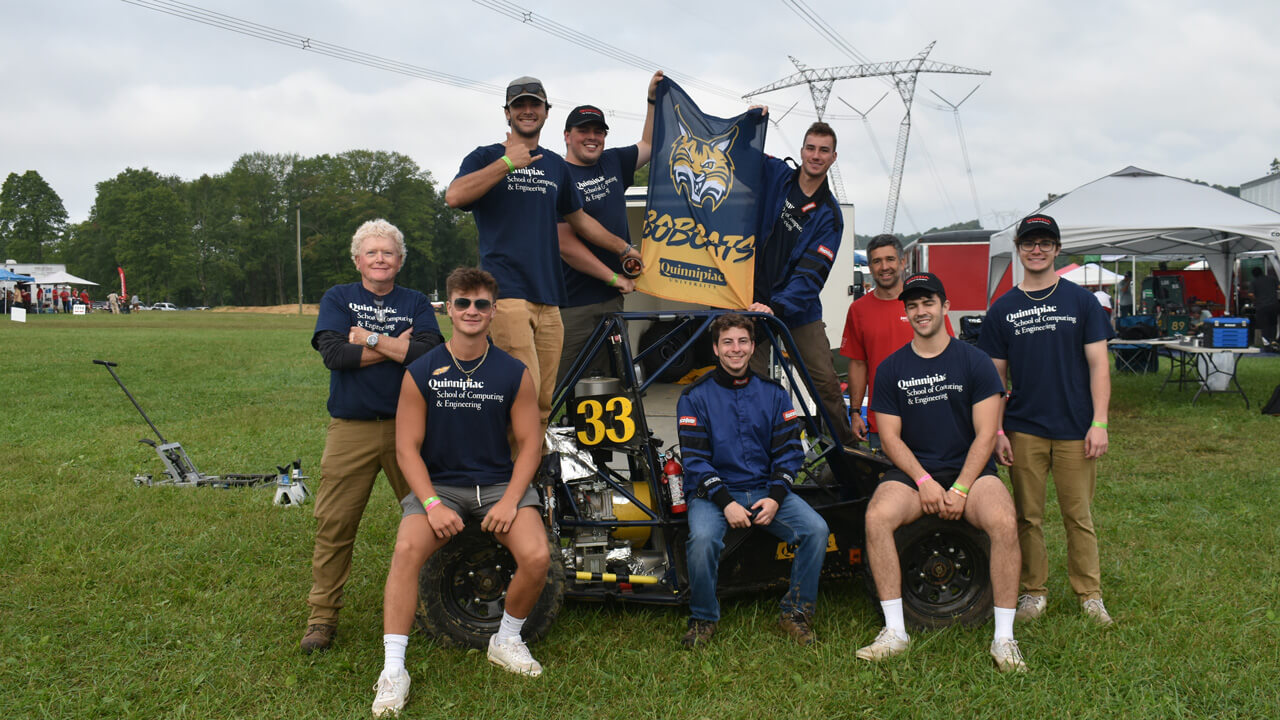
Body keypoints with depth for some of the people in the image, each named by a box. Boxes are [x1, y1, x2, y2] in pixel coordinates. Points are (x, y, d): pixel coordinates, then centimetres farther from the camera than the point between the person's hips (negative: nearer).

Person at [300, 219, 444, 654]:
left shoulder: (416, 304, 10)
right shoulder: (338, 299, 9)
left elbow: (430, 354, -8)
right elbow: (334, 353, -9)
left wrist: (370, 338, -9)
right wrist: (396, 348, -8)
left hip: (409, 426, 1)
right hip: (351, 429, -1)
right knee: (334, 524, -1)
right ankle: (322, 615, 11)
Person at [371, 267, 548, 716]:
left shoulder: (514, 373, 0)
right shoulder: (421, 373, -3)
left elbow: (529, 443, 1)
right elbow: (407, 448, -3)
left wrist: (510, 501, -13)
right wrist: (432, 504, -17)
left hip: (500, 482, 1)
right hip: (438, 483, -1)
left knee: (537, 557, -23)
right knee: (407, 550, -29)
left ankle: (507, 641, 7)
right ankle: (393, 670, -19)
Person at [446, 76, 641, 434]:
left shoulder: (555, 165, 21)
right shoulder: (487, 157, 7)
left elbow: (579, 220, 34)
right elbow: (454, 196, -13)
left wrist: (624, 247, 37)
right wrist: (508, 163, -11)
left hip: (548, 297, 5)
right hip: (506, 293, -5)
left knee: (544, 404, 3)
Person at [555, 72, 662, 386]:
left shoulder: (612, 163, 12)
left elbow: (649, 145, 30)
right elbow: (565, 244, -16)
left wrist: (653, 100, 18)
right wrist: (613, 277, -13)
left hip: (612, 299, 7)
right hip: (571, 303, -7)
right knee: (560, 384, -6)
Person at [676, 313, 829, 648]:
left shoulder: (773, 393, 8)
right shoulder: (695, 397, -1)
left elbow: (789, 450, 6)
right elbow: (695, 459, -6)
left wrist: (775, 497, -10)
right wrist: (726, 502, -18)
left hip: (766, 490, 3)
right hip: (712, 492, -3)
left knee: (816, 528, -20)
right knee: (703, 538, -33)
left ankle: (796, 612, 0)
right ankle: (703, 619, -7)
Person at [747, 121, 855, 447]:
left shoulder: (829, 214, -3)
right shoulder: (774, 174, 2)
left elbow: (811, 274, -12)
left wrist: (776, 307, -26)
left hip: (800, 308, 0)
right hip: (756, 300, 0)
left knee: (826, 380, -3)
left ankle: (847, 447, 12)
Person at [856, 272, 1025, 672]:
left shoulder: (975, 362, 2)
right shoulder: (891, 369, 7)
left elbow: (985, 434, -3)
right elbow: (890, 437, 3)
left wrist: (960, 490, -15)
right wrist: (924, 481, -13)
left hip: (970, 470, -1)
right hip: (912, 472, 1)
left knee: (1003, 523, -31)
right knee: (877, 517, -30)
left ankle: (1004, 637, -18)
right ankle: (894, 631, -19)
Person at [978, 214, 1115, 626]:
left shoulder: (1080, 301, 3)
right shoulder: (1003, 309, 7)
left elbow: (1098, 365, 1)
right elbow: (996, 375, 9)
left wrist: (1099, 423, -7)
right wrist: (996, 431, 2)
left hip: (1075, 430, -1)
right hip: (1023, 429, 1)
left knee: (1079, 516, 4)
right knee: (1028, 517, 6)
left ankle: (1089, 594, 18)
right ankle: (1034, 591, 19)